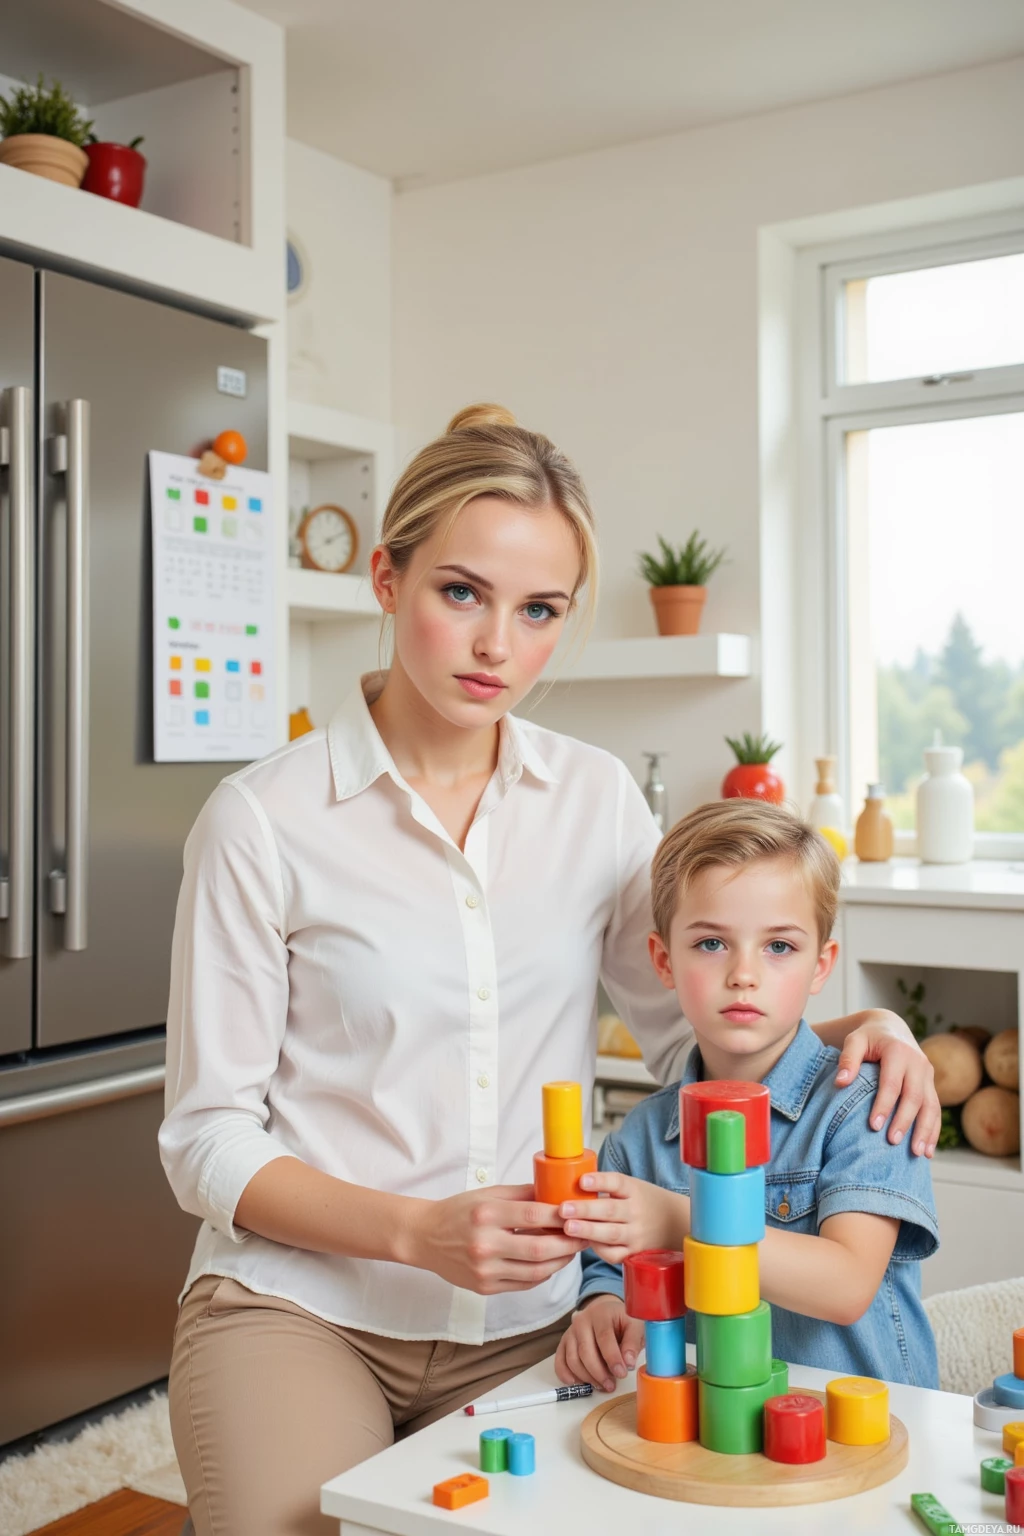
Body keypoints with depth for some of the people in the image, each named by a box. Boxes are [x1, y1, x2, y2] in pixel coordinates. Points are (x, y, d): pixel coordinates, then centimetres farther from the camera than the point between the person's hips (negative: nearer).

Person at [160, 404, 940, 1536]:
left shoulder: (596, 798, 3)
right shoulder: (261, 822, -8)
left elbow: (687, 1026, 12)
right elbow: (209, 1144, -5)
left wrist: (845, 1033, -7)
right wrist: (417, 1230, -19)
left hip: (526, 1321, 3)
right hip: (300, 1306, -2)